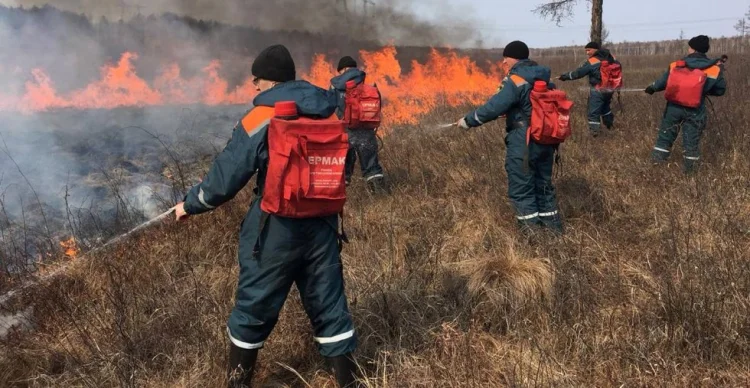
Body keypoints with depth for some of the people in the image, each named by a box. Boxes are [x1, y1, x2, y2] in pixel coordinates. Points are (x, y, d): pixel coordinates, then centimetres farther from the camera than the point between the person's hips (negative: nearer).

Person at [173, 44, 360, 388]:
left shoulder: (260, 120, -12)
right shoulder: (329, 115, 4)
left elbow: (225, 178, -10)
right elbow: (342, 168, 14)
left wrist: (190, 205, 5)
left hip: (275, 231, -4)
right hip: (322, 227, 5)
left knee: (254, 307, 13)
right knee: (329, 305, 13)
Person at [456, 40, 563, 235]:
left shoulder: (516, 80, -16)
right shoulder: (544, 78, 10)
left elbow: (493, 107, -21)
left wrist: (468, 120, -9)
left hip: (523, 145, -8)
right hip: (546, 140, 8)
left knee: (521, 189, 2)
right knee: (544, 184, 19)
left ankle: (532, 231, 4)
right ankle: (553, 226, 26)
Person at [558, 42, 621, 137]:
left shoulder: (592, 62, -15)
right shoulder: (611, 58, 4)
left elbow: (578, 73, -14)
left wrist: (564, 77, -7)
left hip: (598, 91, -7)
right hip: (610, 89, 7)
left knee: (594, 112, -5)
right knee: (606, 108, 28)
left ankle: (594, 131, -12)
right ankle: (610, 125, 41)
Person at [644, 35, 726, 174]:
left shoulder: (675, 65, -4)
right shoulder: (715, 69, -6)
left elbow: (663, 82, 7)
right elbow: (720, 90, 3)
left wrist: (652, 88, 27)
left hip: (674, 107, 1)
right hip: (695, 111, -1)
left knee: (665, 136, 14)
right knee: (692, 141, 10)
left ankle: (657, 162, 19)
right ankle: (689, 169, 18)